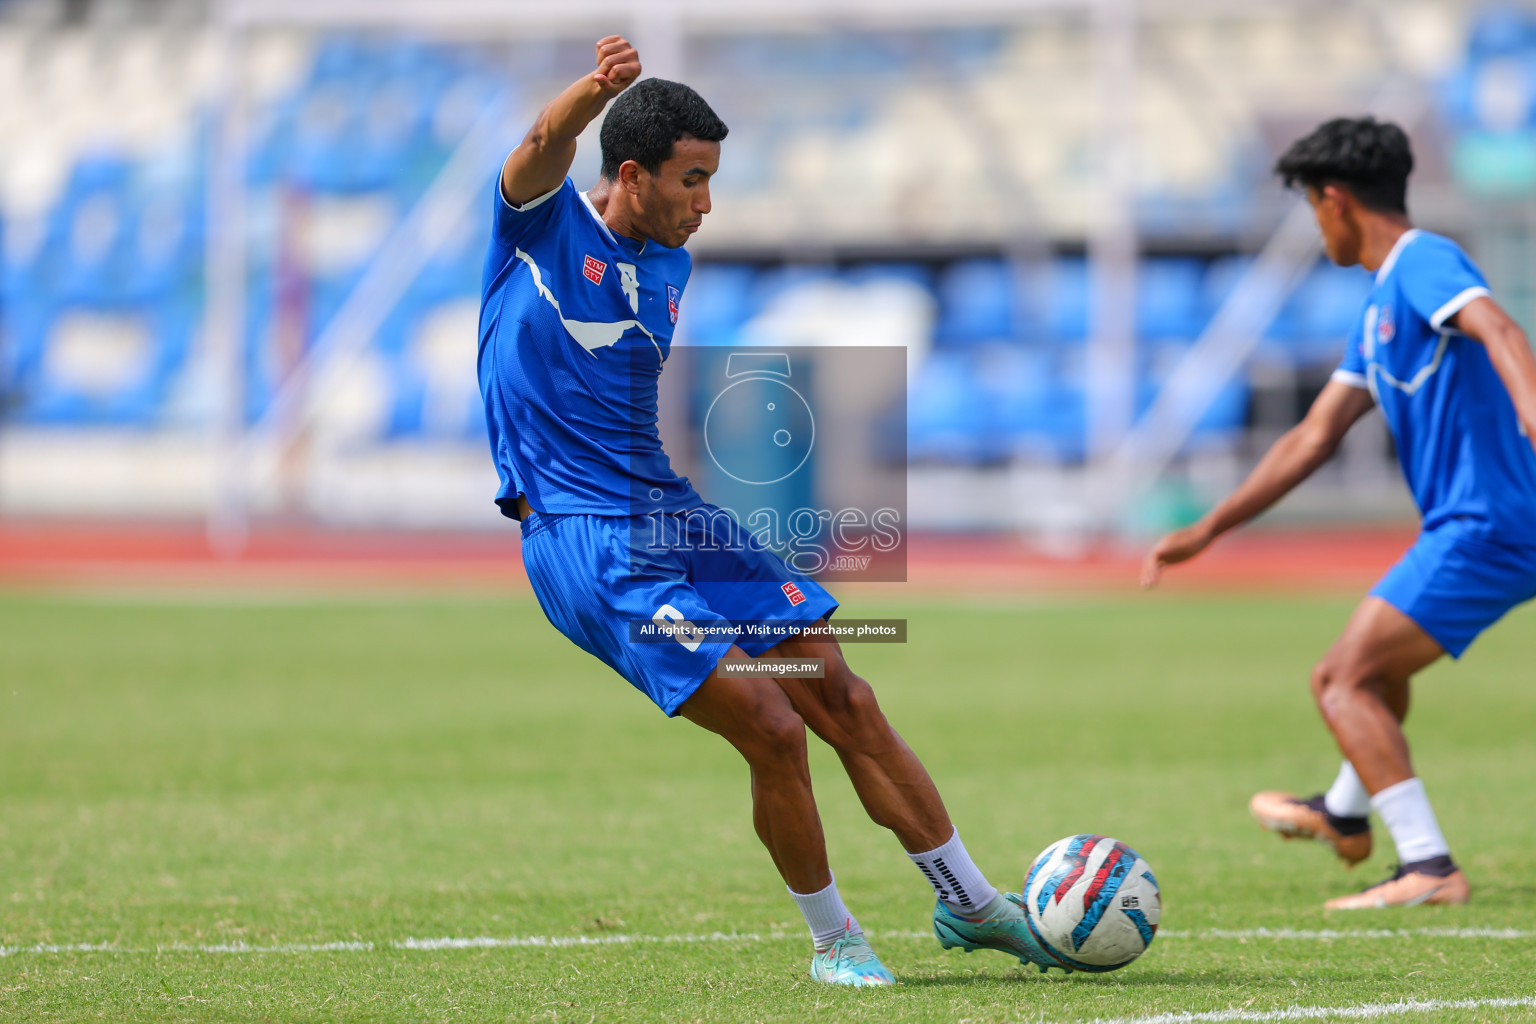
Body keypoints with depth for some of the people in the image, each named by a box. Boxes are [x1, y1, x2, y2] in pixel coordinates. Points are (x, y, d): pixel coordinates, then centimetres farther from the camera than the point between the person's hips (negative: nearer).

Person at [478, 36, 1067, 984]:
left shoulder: (669, 269, 13)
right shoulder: (545, 223, -7)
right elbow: (547, 146, -31)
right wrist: (593, 92, -52)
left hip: (674, 513, 7)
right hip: (583, 541, -7)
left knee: (846, 702, 6)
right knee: (773, 728, -15)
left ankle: (969, 903, 22)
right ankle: (833, 939, 5)